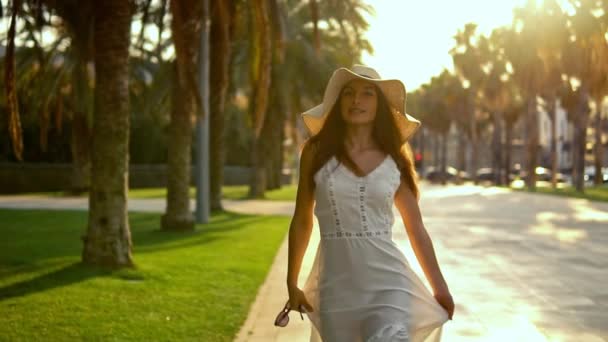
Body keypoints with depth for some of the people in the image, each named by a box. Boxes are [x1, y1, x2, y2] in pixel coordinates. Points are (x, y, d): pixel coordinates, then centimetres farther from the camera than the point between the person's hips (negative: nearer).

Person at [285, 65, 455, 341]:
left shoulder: (394, 159, 4)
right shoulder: (317, 152, 3)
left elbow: (416, 229, 10)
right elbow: (302, 221, 9)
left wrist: (439, 288, 10)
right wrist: (292, 284, 9)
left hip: (387, 280, -1)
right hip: (336, 284, 1)